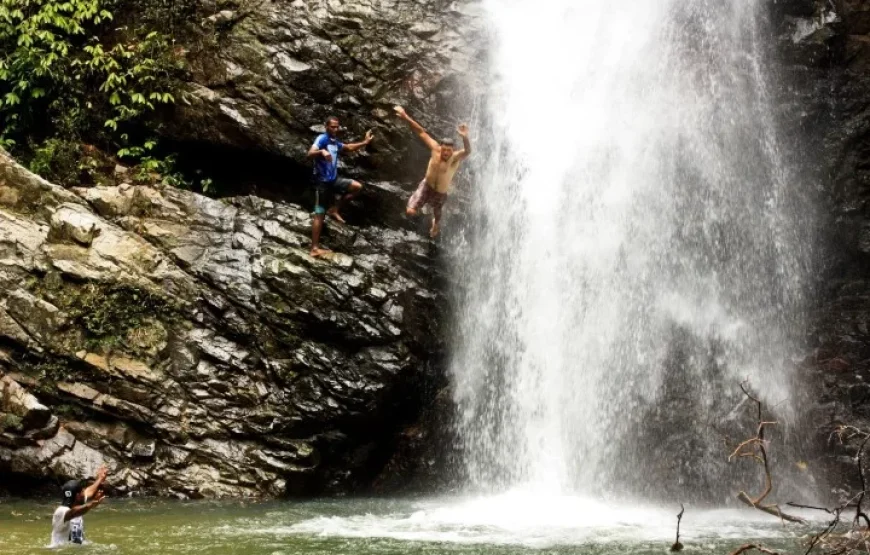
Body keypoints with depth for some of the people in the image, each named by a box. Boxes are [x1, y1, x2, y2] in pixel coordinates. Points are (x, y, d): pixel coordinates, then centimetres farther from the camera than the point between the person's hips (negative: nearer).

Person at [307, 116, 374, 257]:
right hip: (322, 181, -8)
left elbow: (349, 148, 30)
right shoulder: (322, 138, -14)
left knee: (357, 186, 7)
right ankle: (315, 248, -5)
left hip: (334, 179, 8)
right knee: (319, 214, -7)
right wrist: (322, 151, -49)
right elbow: (310, 154, -30)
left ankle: (335, 210, 11)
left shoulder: (335, 142, 11)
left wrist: (364, 142, 21)